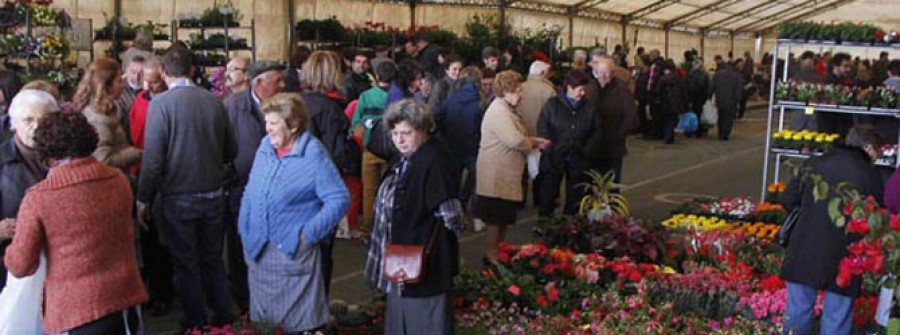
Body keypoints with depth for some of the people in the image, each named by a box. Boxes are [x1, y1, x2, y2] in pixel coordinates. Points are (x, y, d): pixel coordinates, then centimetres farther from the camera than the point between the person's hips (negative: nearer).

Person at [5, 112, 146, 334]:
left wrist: (9, 253, 13)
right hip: (126, 298, 3)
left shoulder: (38, 197, -11)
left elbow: (21, 266, -8)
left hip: (75, 310, -3)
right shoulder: (119, 180, 0)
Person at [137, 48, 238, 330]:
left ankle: (196, 324, 22)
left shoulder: (160, 104, -13)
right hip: (213, 195, 3)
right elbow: (231, 151, 5)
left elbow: (152, 159, -15)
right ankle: (224, 317, 27)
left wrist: (143, 199, -5)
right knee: (212, 258, 18)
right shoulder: (214, 101, -3)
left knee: (186, 263, 11)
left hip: (178, 198, -3)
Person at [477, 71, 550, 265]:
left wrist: (534, 141, 4)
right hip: (497, 176, -10)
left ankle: (499, 252, 27)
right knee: (497, 218, -1)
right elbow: (515, 140, -29)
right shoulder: (498, 112, -20)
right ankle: (492, 256, 9)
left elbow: (516, 139, 21)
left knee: (504, 218, 17)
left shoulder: (507, 110, 16)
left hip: (506, 175, 10)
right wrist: (535, 143, -11)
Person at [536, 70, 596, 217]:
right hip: (553, 158, -2)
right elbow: (542, 128, -5)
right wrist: (549, 149, -10)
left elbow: (594, 133, 8)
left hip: (578, 159, 2)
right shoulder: (552, 104, -3)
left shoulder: (590, 107, 3)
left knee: (575, 195, 10)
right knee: (548, 193, 5)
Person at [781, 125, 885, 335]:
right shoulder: (871, 175, -6)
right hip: (844, 256, -2)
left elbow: (787, 201, 6)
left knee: (798, 311, 14)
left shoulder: (814, 164, 2)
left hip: (805, 250, 3)